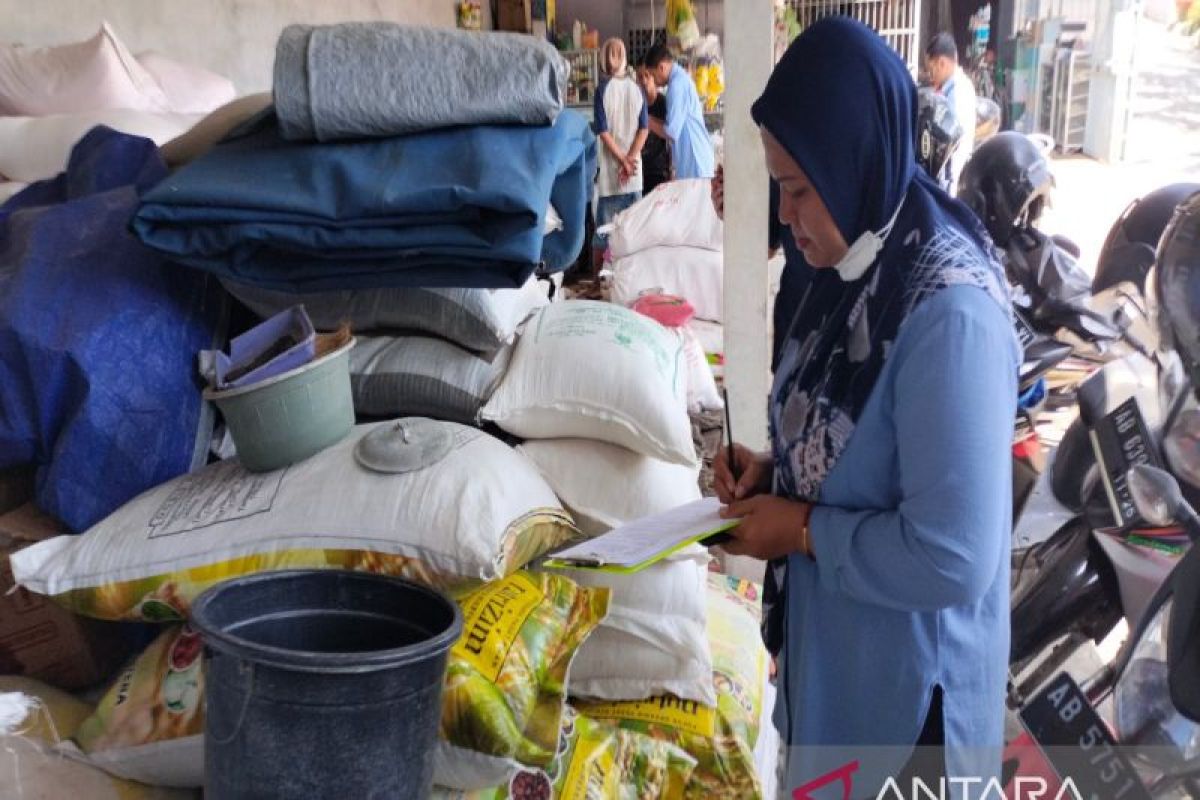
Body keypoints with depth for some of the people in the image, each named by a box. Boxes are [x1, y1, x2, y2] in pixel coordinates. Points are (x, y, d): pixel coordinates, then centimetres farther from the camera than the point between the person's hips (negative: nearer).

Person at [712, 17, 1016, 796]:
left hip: (907, 678, -8)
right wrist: (771, 470, -4)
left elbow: (951, 557, -30)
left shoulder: (949, 309, -28)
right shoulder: (855, 268, -1)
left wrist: (800, 529, -19)